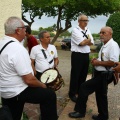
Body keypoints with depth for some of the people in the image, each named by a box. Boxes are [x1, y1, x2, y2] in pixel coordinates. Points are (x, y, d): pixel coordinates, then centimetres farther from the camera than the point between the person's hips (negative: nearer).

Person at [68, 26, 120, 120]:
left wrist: (98, 62, -19)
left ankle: (80, 112, 7)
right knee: (100, 95, 20)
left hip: (105, 75, -10)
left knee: (84, 87, -10)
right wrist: (96, 61, 4)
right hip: (100, 73, 10)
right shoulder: (104, 45, 12)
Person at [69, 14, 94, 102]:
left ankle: (80, 91, 33)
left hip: (86, 55, 7)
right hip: (77, 55, -7)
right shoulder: (75, 30, -9)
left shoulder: (88, 30, 14)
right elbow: (82, 43, -18)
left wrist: (84, 41, -9)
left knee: (83, 74, 16)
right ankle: (72, 93, 14)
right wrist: (88, 39, 0)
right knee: (75, 75, 1)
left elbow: (91, 42, 7)